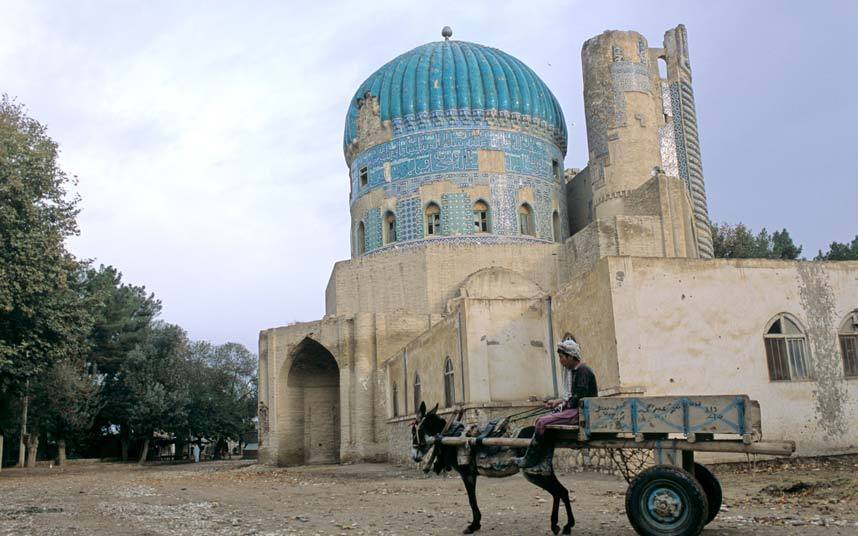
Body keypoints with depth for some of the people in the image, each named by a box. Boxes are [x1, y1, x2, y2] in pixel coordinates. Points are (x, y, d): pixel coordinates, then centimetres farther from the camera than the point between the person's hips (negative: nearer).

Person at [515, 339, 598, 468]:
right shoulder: (574, 370, 16)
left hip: (581, 413, -11)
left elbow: (580, 399, -21)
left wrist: (560, 404, -10)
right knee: (541, 420, 8)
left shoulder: (583, 371, -14)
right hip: (575, 409, 11)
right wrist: (558, 401, 9)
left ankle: (530, 460, -5)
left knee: (542, 423, -18)